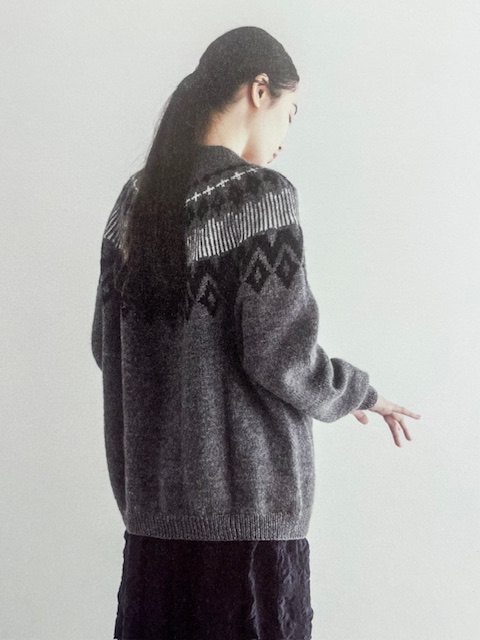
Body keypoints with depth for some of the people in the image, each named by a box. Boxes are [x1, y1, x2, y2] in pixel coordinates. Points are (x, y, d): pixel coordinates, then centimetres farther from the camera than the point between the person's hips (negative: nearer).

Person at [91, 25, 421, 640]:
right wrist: (363, 394, 2)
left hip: (151, 502, 6)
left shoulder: (136, 198, 7)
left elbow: (107, 344, 11)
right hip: (247, 502, -6)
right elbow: (281, 357, -16)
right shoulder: (261, 192, -12)